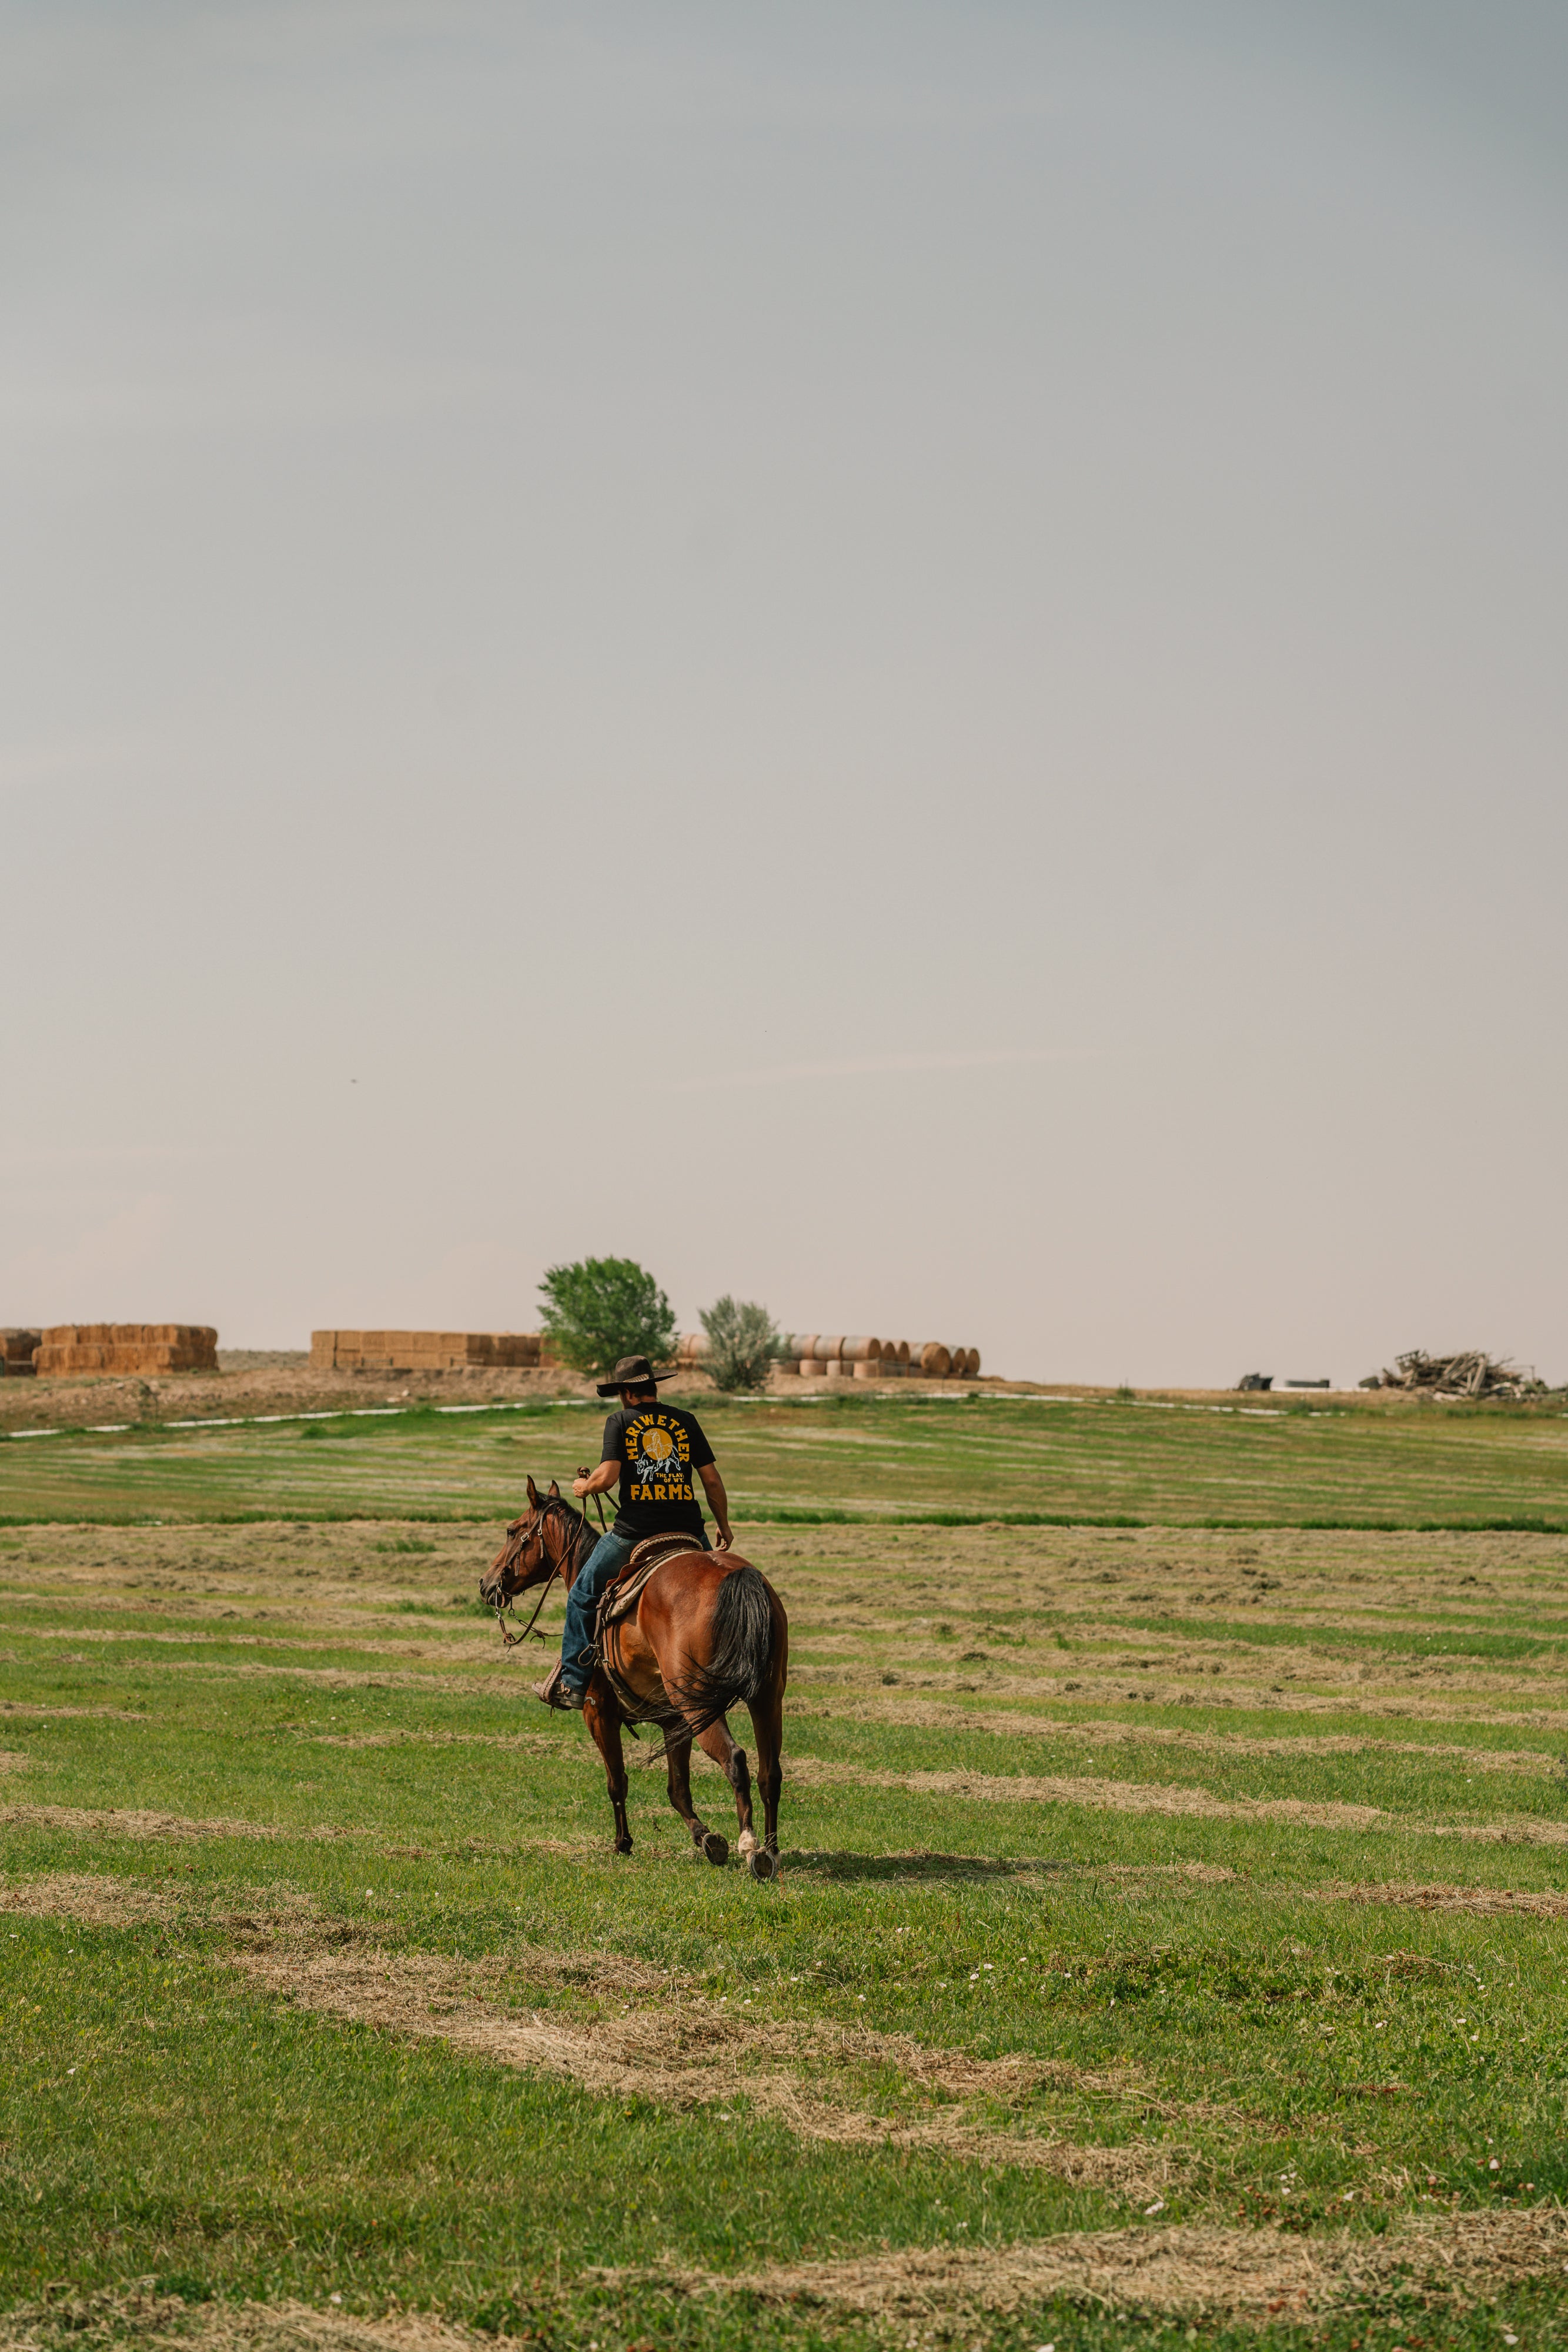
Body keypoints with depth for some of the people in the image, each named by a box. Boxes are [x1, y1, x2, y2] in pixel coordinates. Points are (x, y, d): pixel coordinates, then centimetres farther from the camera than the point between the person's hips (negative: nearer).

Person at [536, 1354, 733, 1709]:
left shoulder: (620, 1421, 0)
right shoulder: (686, 1421, 9)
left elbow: (607, 1476, -12)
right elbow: (712, 1480, 8)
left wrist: (584, 1487, 10)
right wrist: (724, 1527, 20)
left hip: (634, 1531, -3)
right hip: (689, 1530, 3)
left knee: (583, 1595, 15)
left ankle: (572, 1682, 13)